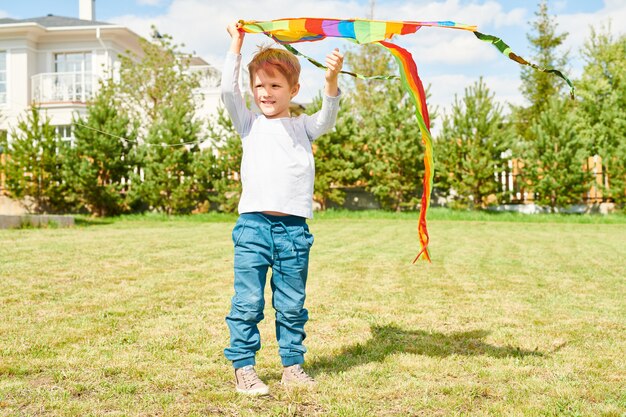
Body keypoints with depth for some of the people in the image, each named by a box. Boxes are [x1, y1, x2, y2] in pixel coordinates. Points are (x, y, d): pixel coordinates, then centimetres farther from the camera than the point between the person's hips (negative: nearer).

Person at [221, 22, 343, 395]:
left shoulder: (303, 127, 11)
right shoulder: (250, 124, 12)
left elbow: (328, 118, -8)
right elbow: (228, 92, 0)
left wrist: (331, 81, -25)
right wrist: (236, 46, -3)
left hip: (294, 228, 1)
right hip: (253, 225, 0)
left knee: (292, 306, 10)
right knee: (247, 304, 0)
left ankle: (292, 365, 23)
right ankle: (243, 367, 11)